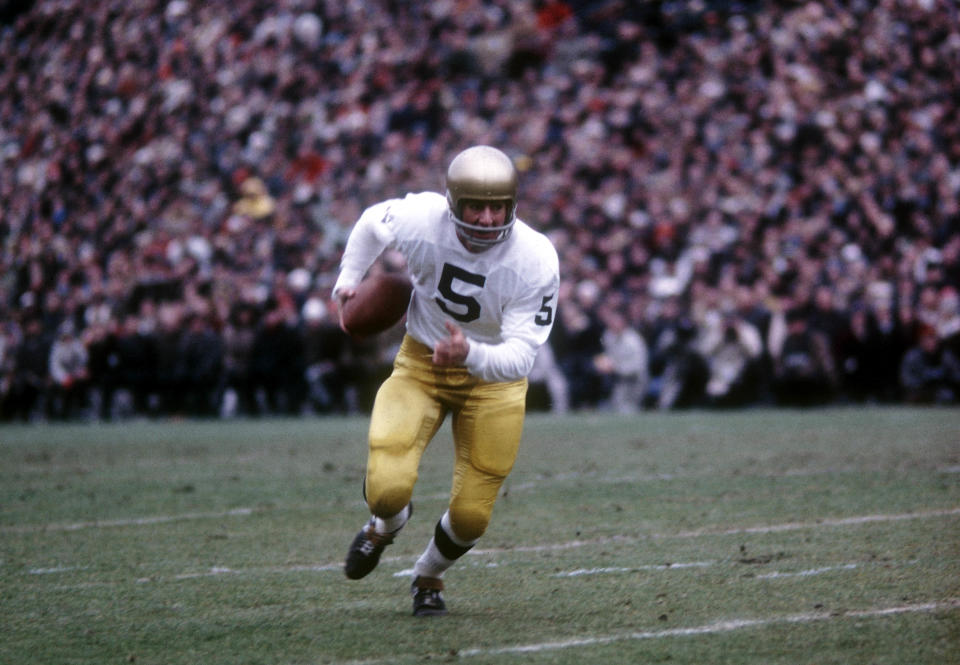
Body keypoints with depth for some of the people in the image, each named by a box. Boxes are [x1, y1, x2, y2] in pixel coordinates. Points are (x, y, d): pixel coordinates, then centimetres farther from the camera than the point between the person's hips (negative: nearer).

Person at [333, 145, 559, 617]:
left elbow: (519, 357, -30)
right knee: (387, 488, -19)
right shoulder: (420, 219, -24)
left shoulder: (535, 260, -28)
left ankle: (428, 576, 37)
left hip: (492, 375, 0)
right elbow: (373, 222, 2)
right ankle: (386, 525, 21)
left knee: (470, 517, 1)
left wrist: (470, 354, -49)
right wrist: (348, 279, 3)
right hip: (422, 362, 0)